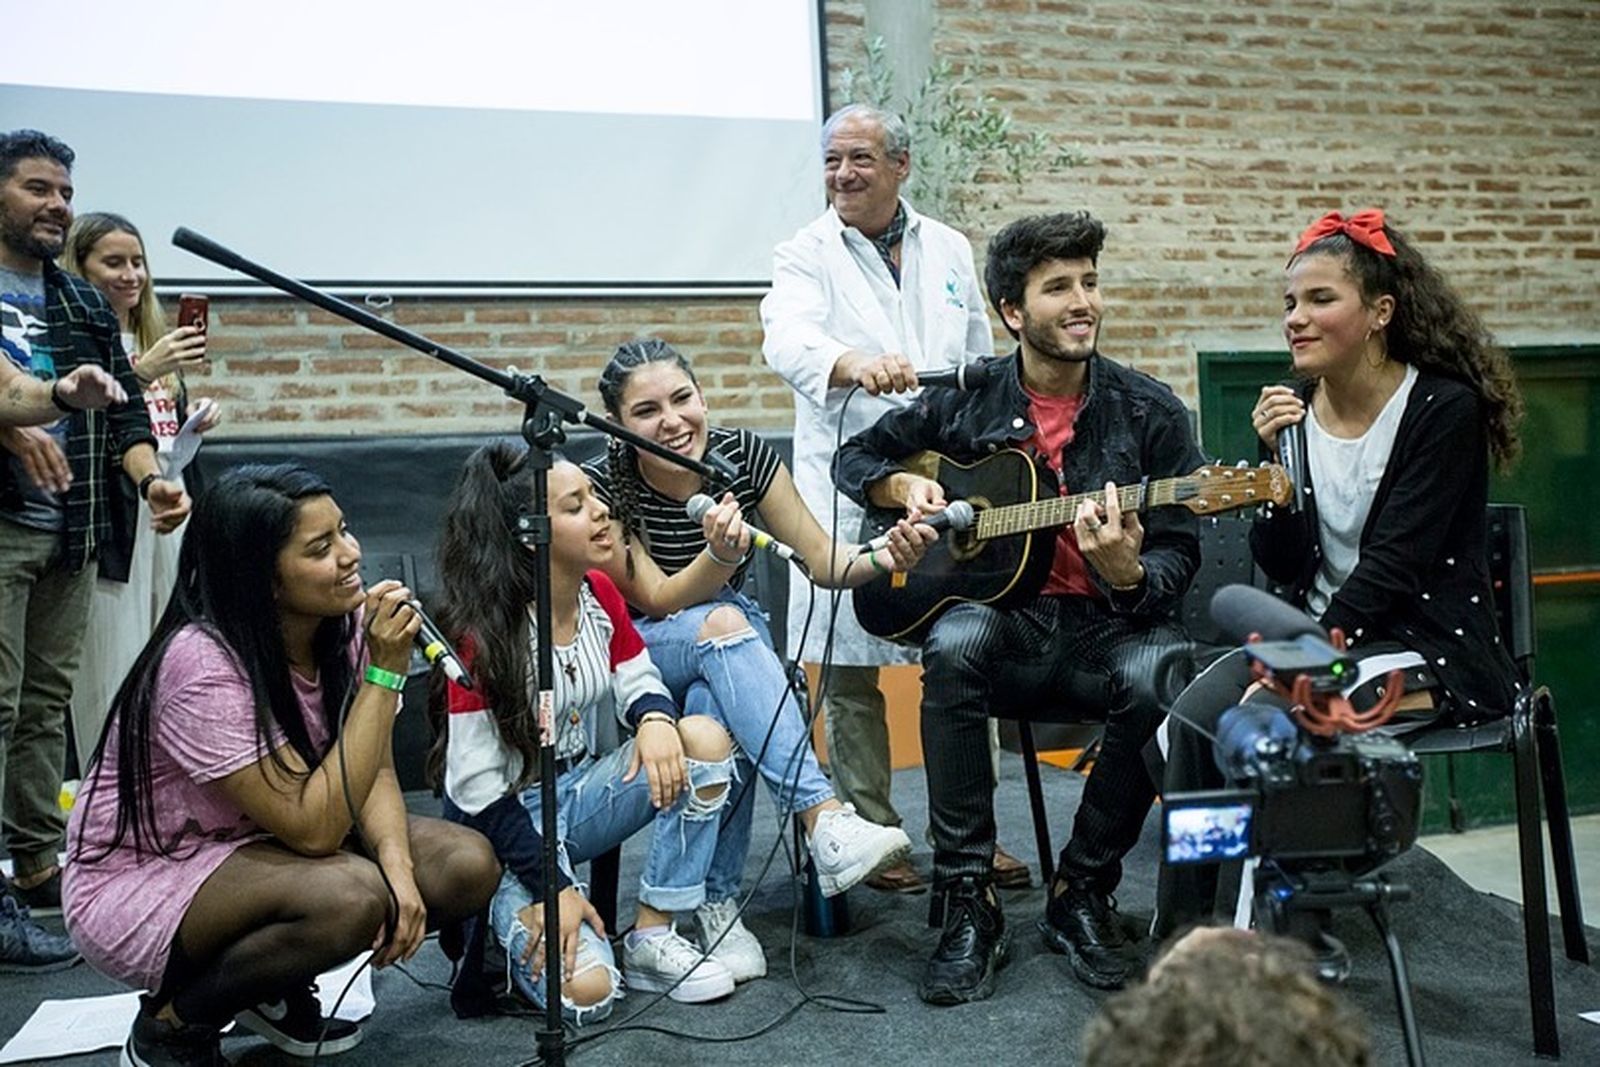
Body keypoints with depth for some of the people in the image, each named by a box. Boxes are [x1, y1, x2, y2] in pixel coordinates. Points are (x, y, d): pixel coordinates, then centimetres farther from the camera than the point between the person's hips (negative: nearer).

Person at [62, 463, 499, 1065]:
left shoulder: (347, 622, -10)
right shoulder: (203, 665, -30)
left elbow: (374, 772, -6)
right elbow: (313, 828, -32)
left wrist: (396, 865, -26)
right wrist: (385, 671, -34)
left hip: (259, 847, 7)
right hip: (137, 884, -7)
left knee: (468, 866, -12)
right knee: (351, 895, -34)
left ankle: (276, 992, 10)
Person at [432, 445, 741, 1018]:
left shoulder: (599, 592, -2)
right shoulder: (482, 633, -21)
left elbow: (638, 681, 6)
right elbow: (476, 786, -20)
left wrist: (656, 718, -21)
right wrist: (553, 888, -24)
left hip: (580, 793, 7)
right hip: (504, 822, -7)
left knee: (705, 739, -19)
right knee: (583, 989, -26)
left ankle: (652, 939, -9)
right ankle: (516, 920, 10)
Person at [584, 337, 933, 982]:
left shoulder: (743, 455, -10)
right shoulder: (602, 488, -18)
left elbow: (822, 562, -8)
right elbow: (657, 601, -20)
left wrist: (883, 558, -30)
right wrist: (721, 554, -40)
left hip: (734, 643, 2)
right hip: (639, 652, -2)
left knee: (715, 712, -34)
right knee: (721, 625, -36)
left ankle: (719, 906, -20)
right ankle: (824, 818, -43)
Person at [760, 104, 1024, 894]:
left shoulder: (949, 250, 14)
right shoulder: (806, 256, 1)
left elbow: (982, 363, 21)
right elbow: (788, 339, -21)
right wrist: (852, 364, -42)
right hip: (849, 488, -3)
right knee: (850, 672, 0)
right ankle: (871, 837, 15)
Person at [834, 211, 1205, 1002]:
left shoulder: (1148, 411, -1)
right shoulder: (966, 400, 2)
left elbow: (1178, 558, -3)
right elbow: (858, 456, 16)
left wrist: (1126, 574, -26)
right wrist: (907, 487, -6)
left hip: (1109, 617, 0)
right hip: (1006, 611, 0)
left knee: (1158, 675, -33)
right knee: (955, 645, -34)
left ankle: (1082, 891, -9)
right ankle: (969, 903, -22)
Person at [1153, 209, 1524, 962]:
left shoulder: (1445, 408, -12)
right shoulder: (1293, 407, 4)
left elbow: (1393, 564, -18)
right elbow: (1284, 568, -1)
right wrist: (1276, 458, -14)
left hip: (1428, 646, -5)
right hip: (1324, 634, 5)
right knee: (1196, 714, -21)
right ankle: (1184, 928, -9)